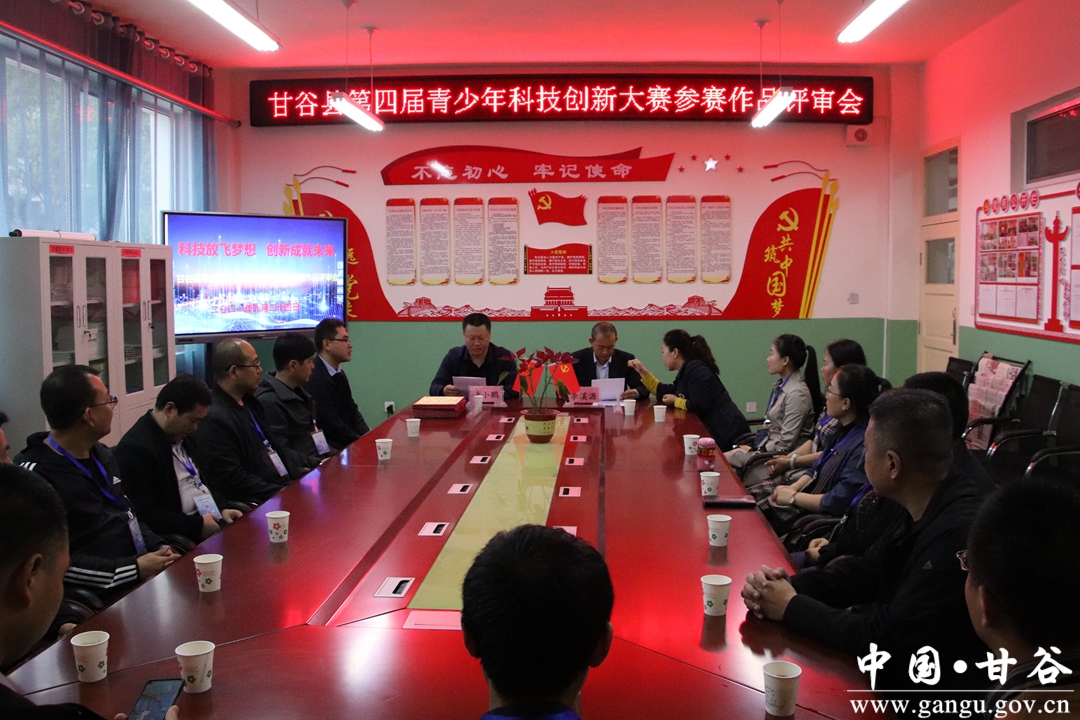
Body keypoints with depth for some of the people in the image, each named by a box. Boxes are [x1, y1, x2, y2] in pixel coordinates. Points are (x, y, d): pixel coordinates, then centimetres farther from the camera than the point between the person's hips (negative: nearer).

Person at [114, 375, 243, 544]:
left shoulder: (180, 435, 11)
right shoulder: (135, 448, -17)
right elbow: (145, 514, -20)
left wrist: (220, 509, 6)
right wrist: (198, 526, -19)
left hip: (207, 517, 9)